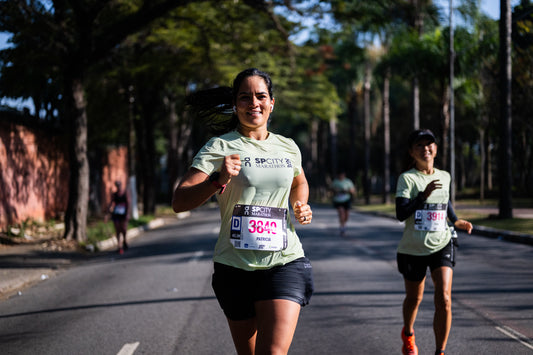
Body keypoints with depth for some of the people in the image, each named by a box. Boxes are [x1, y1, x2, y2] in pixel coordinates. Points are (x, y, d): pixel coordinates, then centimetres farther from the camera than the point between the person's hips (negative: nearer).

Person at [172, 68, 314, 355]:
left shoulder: (288, 148, 10)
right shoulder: (220, 148, -3)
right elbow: (179, 202, -12)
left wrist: (301, 206, 11)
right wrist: (218, 180, -28)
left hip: (285, 262, 1)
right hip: (235, 266, -1)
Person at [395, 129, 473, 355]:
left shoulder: (445, 177, 5)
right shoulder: (407, 178, -9)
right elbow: (401, 214, -21)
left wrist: (456, 222, 12)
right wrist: (424, 195, -30)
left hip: (442, 245, 2)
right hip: (413, 249, -2)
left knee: (444, 300, -15)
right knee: (414, 298, 15)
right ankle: (408, 334, 47)